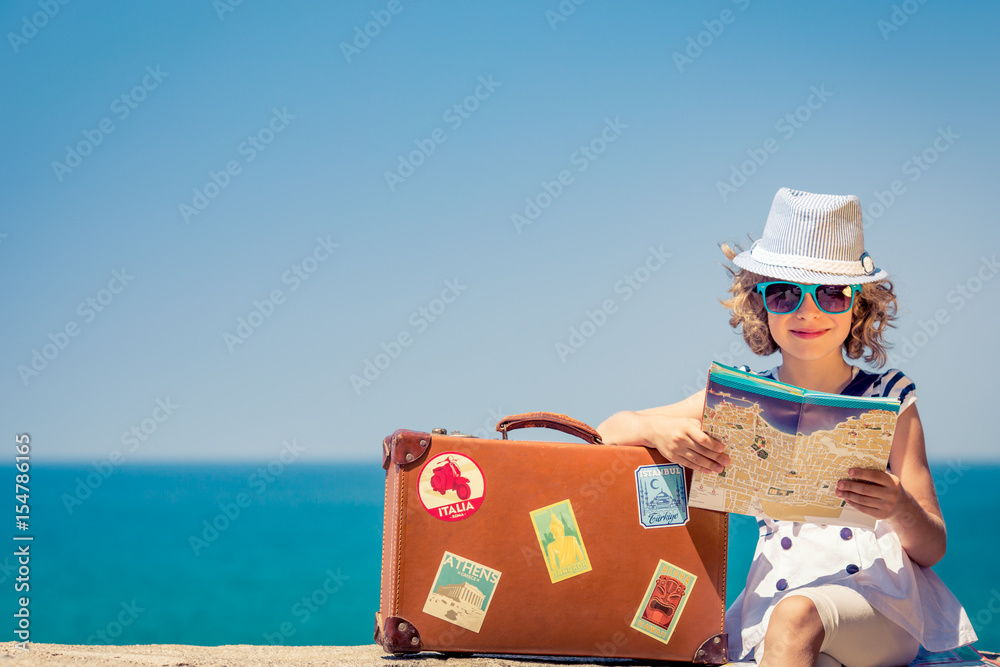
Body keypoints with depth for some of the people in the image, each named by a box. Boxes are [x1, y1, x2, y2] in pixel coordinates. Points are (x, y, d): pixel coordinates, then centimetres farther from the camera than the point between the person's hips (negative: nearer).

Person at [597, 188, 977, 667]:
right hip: (776, 595, 1)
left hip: (879, 596, -1)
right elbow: (609, 432, 9)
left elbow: (932, 548, 5)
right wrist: (657, 430, -15)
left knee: (796, 615, -36)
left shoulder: (888, 398, 8)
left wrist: (901, 508, -20)